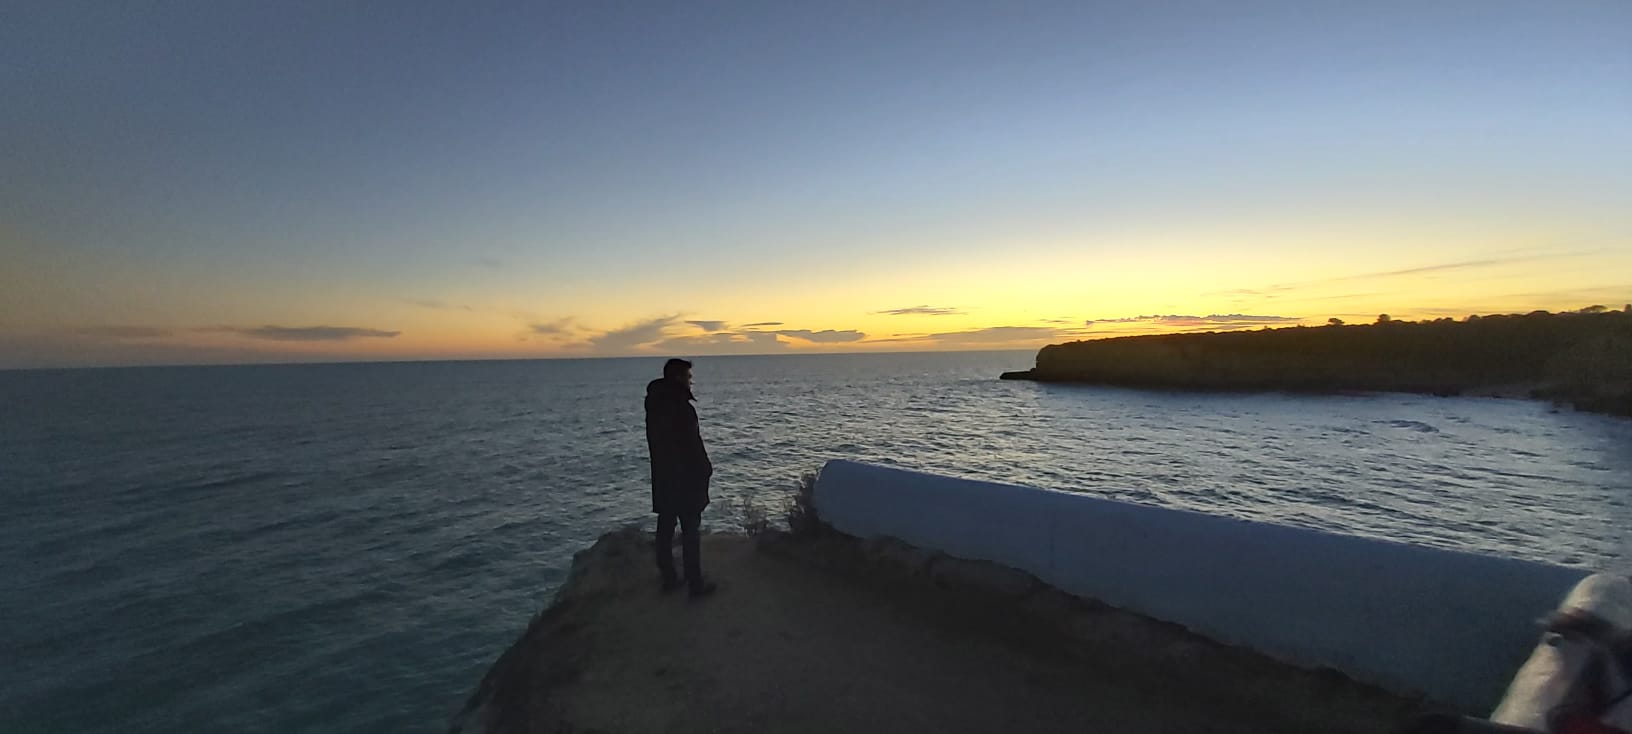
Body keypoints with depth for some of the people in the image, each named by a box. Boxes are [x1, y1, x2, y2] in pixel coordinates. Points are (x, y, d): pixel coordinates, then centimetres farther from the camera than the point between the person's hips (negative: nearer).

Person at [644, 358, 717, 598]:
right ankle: (695, 584, 8)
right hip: (686, 476, -8)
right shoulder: (679, 403, -19)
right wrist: (705, 469, -7)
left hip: (662, 476, 8)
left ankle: (668, 578, 26)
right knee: (690, 530, 0)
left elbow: (655, 440, 11)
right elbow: (692, 442, -18)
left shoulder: (654, 402, 6)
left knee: (665, 529, 14)